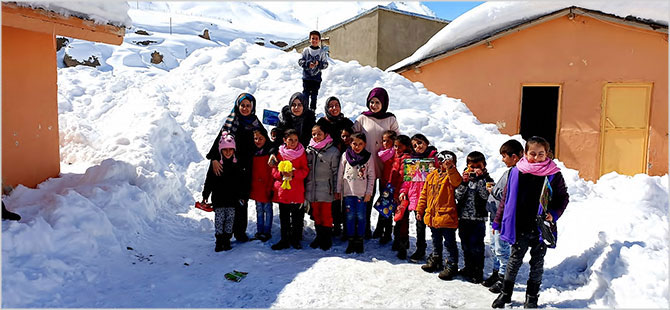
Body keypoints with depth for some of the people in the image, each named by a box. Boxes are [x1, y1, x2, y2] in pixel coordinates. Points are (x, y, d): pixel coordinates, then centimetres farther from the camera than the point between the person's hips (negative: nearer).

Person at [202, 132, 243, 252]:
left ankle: (227, 240, 17)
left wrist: (241, 196, 7)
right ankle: (219, 241, 10)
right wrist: (205, 196, 1)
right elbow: (209, 181, 2)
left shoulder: (237, 164, 3)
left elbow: (241, 182, 9)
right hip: (218, 198, -1)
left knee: (230, 219, 6)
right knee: (219, 219, 1)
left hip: (232, 199, 2)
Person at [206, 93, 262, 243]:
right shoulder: (231, 122, 0)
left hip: (247, 170, 3)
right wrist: (214, 158, -23)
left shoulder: (256, 124, 9)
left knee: (243, 200, 9)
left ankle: (240, 231, 22)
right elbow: (219, 140, -9)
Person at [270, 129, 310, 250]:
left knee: (297, 216, 3)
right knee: (284, 216, 9)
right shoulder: (280, 153, 4)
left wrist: (293, 174, -16)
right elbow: (274, 170, 8)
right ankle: (285, 240, 20)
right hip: (282, 189, 2)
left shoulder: (301, 153, 1)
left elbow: (305, 170, 0)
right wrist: (281, 173, -13)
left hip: (297, 191, -2)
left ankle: (295, 240, 17)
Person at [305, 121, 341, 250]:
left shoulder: (333, 151, -4)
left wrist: (336, 190, -4)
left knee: (326, 214, 2)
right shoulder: (309, 150, 8)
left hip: (326, 190, -4)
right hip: (311, 189, 4)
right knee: (316, 214, 12)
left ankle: (327, 238, 15)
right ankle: (319, 236, 25)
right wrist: (304, 186, 12)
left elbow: (336, 172, -3)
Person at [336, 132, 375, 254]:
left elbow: (371, 176, 3)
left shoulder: (368, 157, 1)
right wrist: (338, 190, 7)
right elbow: (340, 174, 8)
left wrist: (369, 192, -2)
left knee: (361, 217, 3)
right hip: (348, 191, 1)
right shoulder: (345, 155, 3)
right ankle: (351, 241, 13)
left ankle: (359, 241, 14)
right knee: (350, 216, 4)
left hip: (362, 192, -1)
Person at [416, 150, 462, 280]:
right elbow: (424, 194, 14)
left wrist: (450, 168, -41)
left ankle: (451, 266, 12)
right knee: (436, 242, 22)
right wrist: (420, 210, 14)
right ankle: (435, 261, 37)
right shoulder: (431, 176, 10)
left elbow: (457, 181, -31)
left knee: (449, 243, 2)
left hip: (446, 216, -6)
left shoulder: (451, 175, -4)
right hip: (432, 216, 6)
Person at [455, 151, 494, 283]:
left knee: (476, 245, -4)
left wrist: (480, 178, -19)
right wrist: (464, 182, -15)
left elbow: (485, 195, -17)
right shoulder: (464, 177, 7)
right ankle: (468, 269, 31)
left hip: (478, 218, -4)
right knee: (465, 244, 15)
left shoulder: (487, 179, -1)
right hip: (463, 217, 4)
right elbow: (458, 196, -2)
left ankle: (478, 273, 7)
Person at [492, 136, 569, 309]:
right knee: (514, 260, 9)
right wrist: (499, 222, 7)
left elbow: (564, 197, 6)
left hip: (541, 228, 0)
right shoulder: (516, 173, -2)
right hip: (520, 227, 0)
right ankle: (505, 293, 24)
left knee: (537, 263, 12)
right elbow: (507, 198, 5)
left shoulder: (554, 175, -4)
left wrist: (554, 214, -11)